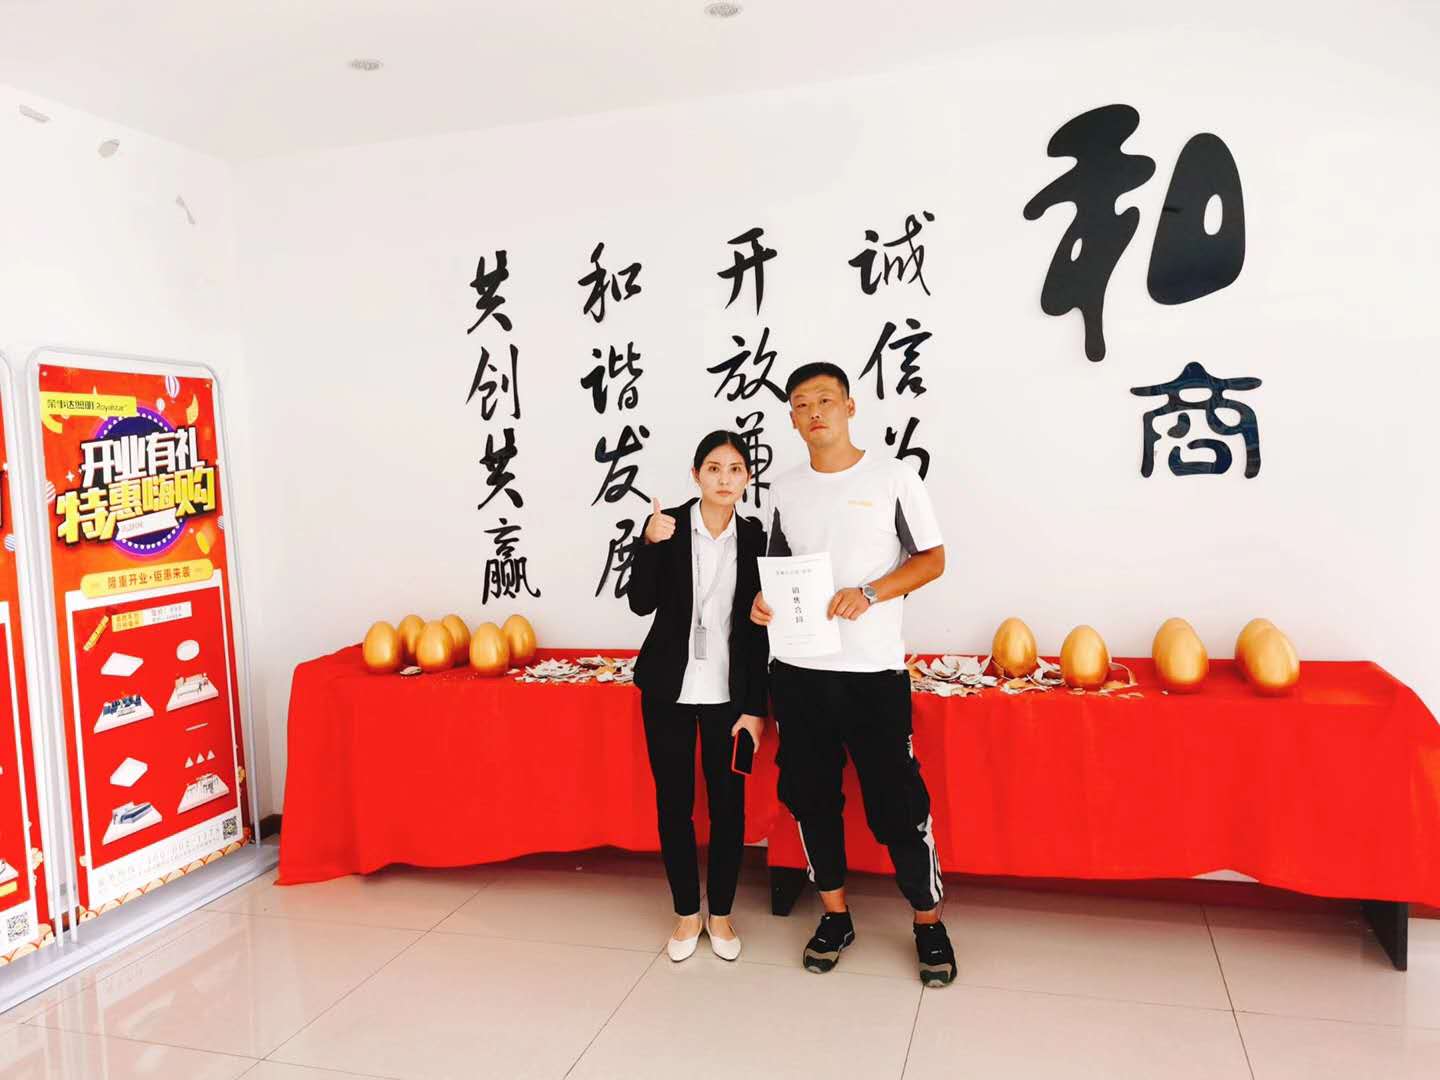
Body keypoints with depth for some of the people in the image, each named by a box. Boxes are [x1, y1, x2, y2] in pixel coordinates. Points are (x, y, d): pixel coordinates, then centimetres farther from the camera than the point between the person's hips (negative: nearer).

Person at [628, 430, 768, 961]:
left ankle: (721, 913, 27)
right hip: (669, 689, 0)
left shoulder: (755, 538, -3)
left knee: (727, 804, 8)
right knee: (673, 803, 9)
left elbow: (758, 629, -1)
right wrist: (649, 543, -27)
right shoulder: (669, 525, -5)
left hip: (728, 693, 0)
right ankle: (687, 913, 26)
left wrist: (755, 708, -3)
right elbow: (642, 603, -12)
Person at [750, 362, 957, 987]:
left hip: (873, 670, -4)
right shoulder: (784, 490, 9)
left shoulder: (893, 477, -2)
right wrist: (763, 600, -5)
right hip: (799, 671, 4)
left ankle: (928, 921, 20)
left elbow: (933, 558, -2)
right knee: (810, 795, 11)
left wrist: (868, 594, -17)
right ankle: (835, 916, 29)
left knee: (897, 800, 0)